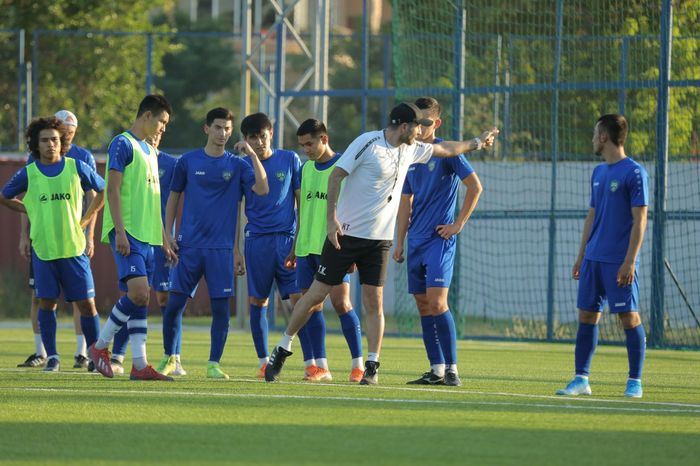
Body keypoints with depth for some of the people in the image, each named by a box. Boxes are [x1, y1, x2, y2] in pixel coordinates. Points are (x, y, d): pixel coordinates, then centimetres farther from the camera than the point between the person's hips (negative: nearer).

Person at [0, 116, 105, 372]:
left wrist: (86, 219, 9)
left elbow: (102, 190, 16)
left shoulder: (76, 168, 1)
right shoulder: (28, 174, 2)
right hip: (43, 249, 0)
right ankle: (51, 356, 8)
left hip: (74, 247, 0)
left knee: (87, 303, -2)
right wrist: (31, 211, 9)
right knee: (46, 302, -2)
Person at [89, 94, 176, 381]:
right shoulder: (123, 144, -6)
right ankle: (101, 346, -4)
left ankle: (140, 365, 3)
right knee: (138, 292, -18)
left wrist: (164, 242, 23)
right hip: (128, 233, -9)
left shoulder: (149, 151, 21)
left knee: (140, 298, 5)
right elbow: (113, 190, -13)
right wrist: (120, 232, -20)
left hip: (147, 236, 9)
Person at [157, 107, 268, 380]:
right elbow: (173, 197, 13)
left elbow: (262, 189, -9)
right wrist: (168, 233, 4)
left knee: (221, 307, -3)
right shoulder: (188, 161, 5)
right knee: (175, 303, -3)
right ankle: (169, 358, 14)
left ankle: (214, 364, 5)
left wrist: (253, 155, -15)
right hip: (189, 245, 0)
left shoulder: (237, 165, 5)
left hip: (221, 248, 0)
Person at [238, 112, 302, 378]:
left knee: (299, 298, -8)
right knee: (258, 302, 2)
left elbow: (302, 201, 8)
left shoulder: (290, 160, 5)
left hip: (287, 237, -1)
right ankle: (264, 362, 10)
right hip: (256, 239, 1)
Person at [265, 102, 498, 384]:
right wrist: (331, 218, -21)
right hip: (346, 234, -5)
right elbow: (336, 176, -14)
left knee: (374, 303, -2)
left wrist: (476, 143, 35)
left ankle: (372, 366, 1)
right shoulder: (367, 143, -12)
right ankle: (282, 349, 11)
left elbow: (444, 149, 27)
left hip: (379, 239, 5)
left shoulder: (409, 150, 9)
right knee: (317, 293, -1)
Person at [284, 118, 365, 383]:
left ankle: (358, 364, -6)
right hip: (306, 248, 7)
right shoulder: (306, 168, 15)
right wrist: (295, 249, 20)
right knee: (310, 305, 3)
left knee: (341, 302, -13)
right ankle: (320, 367, 7)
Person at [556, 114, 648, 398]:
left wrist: (629, 261, -17)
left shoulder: (633, 172, -8)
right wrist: (581, 256, 17)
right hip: (593, 258, 7)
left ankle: (635, 382, 3)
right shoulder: (598, 173, 15)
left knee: (629, 317, -3)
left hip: (619, 262, -7)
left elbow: (640, 220, -12)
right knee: (587, 315, 5)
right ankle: (581, 379, 9)